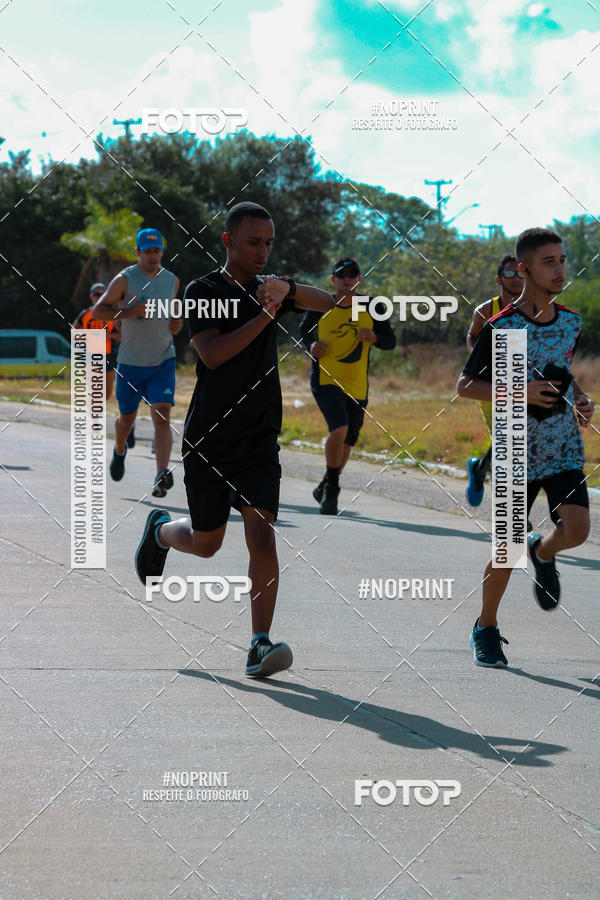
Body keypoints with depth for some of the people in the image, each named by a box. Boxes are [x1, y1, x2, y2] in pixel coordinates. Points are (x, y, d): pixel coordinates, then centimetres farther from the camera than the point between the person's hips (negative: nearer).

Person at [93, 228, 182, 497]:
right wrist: (129, 313, -22)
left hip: (163, 362, 1)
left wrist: (177, 322, 5)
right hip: (130, 363, -1)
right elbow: (98, 310, -7)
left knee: (162, 416, -17)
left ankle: (162, 476, -27)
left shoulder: (172, 280, 8)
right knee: (127, 418, 15)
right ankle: (120, 451, 49)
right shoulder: (125, 279, -6)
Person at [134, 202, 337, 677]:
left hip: (259, 440, 3)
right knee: (206, 543, 9)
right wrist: (264, 317, -29)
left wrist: (286, 290, -27)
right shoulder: (204, 291, -7)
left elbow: (326, 301, -9)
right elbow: (212, 354, -22)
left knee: (261, 533, -14)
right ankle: (160, 531, 44)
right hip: (209, 438, -2)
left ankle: (261, 645, -17)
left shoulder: (268, 288, 7)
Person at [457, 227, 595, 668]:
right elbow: (465, 385, -7)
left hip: (565, 448, 4)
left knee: (577, 529, -15)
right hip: (518, 453, -4)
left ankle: (543, 552, 21)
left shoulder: (571, 323, 4)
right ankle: (486, 628, 22)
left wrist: (580, 399, 4)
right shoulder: (501, 328, -12)